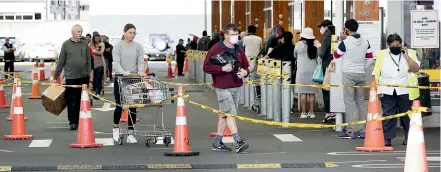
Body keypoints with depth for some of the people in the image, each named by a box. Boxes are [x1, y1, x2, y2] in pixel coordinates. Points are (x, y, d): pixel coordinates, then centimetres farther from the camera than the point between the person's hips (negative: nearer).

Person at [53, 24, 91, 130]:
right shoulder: (66, 44, 0)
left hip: (83, 77, 2)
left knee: (82, 101, 5)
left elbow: (88, 61, 12)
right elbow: (61, 61, 3)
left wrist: (89, 74, 7)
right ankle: (73, 122, 5)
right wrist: (55, 76, 3)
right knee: (71, 101, -2)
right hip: (70, 77, -2)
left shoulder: (84, 44, 7)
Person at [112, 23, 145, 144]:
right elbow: (116, 62, -14)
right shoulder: (118, 46, -4)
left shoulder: (138, 46, 4)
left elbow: (141, 62, -2)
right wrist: (123, 72, -33)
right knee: (119, 105, 1)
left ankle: (130, 133, 4)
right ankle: (116, 128, 27)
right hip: (120, 78, -2)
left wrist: (140, 71, -24)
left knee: (133, 106, -1)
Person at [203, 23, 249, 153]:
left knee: (225, 114, 12)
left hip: (236, 87, 7)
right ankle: (238, 142, -17)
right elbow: (206, 67, -11)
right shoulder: (216, 49, -8)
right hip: (223, 88, -7)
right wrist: (222, 68, -19)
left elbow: (245, 66, 22)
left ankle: (217, 143, 19)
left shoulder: (239, 50, 13)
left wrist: (245, 71, -1)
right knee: (230, 113, -13)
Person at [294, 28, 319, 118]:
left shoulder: (299, 44, -5)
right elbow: (318, 57, 7)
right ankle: (311, 112, 7)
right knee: (312, 92, 6)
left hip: (302, 71, -2)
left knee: (303, 92, 0)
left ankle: (304, 112, -2)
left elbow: (295, 55, 10)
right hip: (313, 71, 2)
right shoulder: (315, 46, -1)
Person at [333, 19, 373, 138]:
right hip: (361, 74, 5)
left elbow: (336, 55, 3)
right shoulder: (365, 42, 5)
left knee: (349, 102, -3)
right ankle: (362, 130, 11)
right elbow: (370, 58, 9)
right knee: (361, 101, 10)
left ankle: (351, 131, -6)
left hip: (348, 74, -5)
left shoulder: (345, 43, -11)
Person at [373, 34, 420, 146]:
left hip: (405, 91, -1)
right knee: (388, 115, -2)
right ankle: (387, 138, 1)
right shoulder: (382, 54, 10)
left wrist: (406, 56, -10)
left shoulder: (410, 53, 6)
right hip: (387, 91, 1)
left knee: (406, 115, 5)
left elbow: (416, 69, -6)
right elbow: (375, 73, 9)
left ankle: (409, 138, 15)